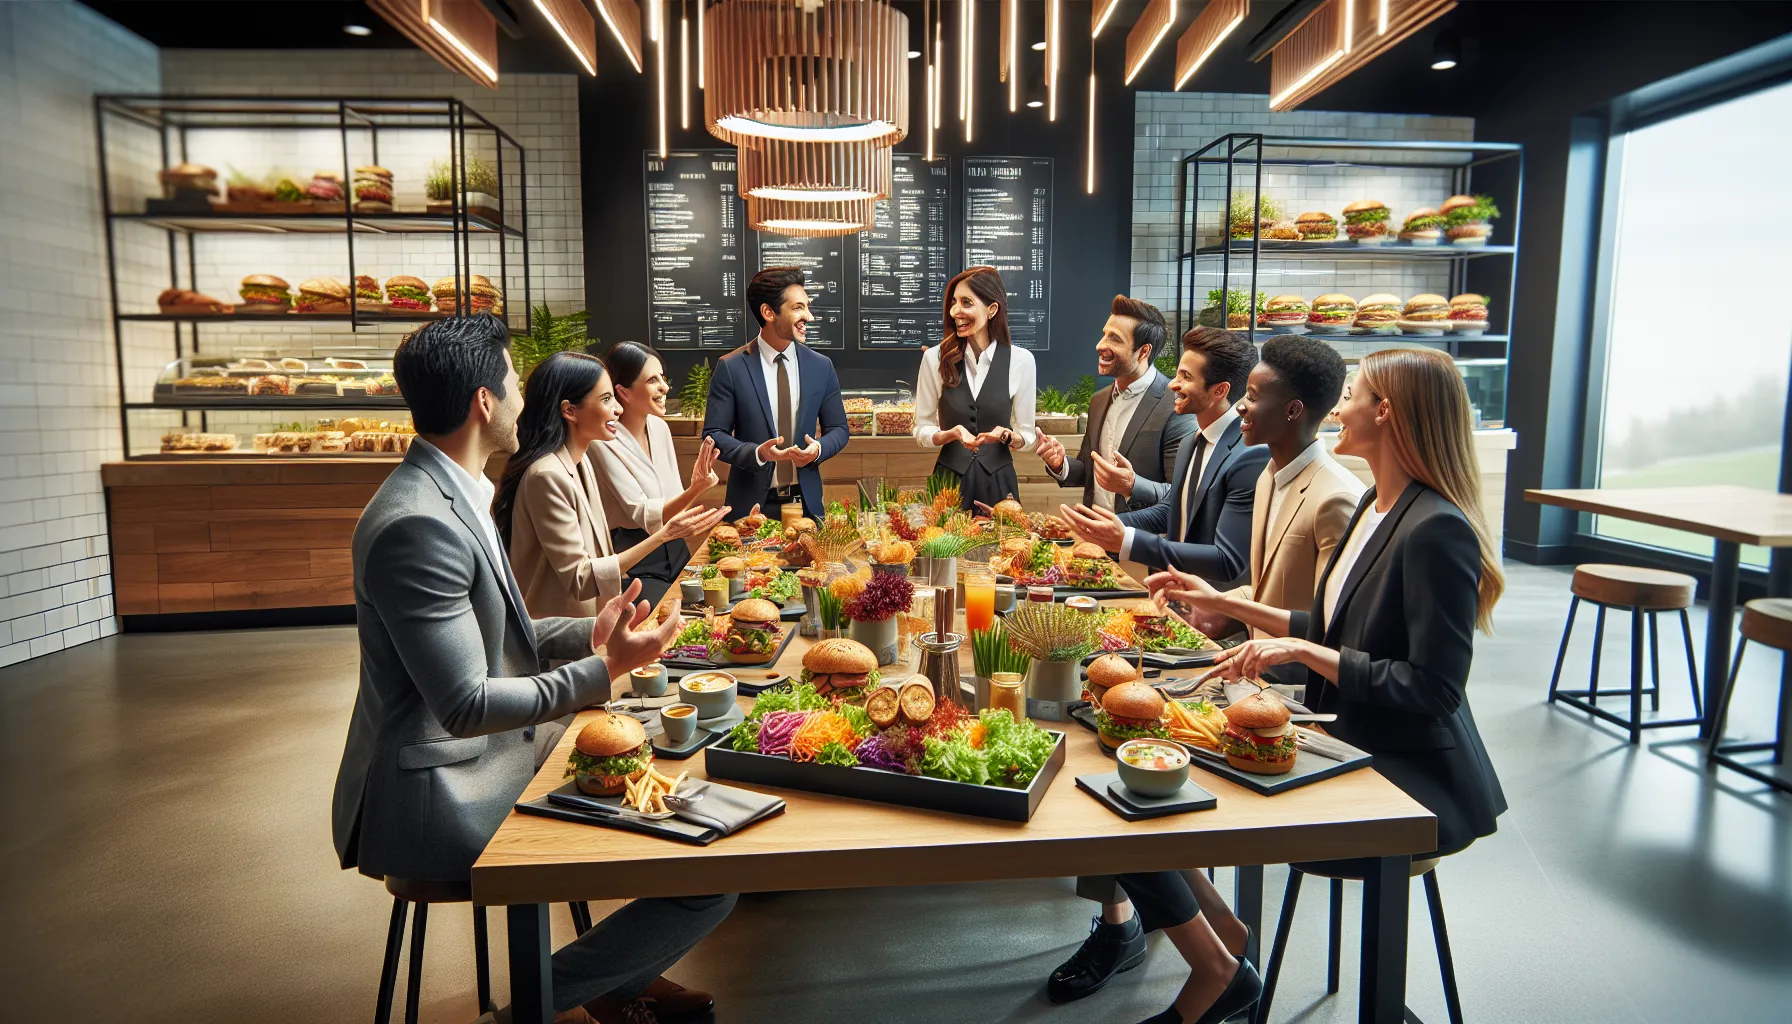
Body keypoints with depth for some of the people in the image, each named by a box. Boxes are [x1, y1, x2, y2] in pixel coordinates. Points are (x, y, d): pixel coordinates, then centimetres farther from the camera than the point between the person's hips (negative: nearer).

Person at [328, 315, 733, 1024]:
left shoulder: (454, 494, 8)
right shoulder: (419, 525, -24)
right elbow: (467, 704, -24)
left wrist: (589, 632, 6)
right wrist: (605, 670, -18)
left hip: (490, 757, 11)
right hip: (442, 804, -11)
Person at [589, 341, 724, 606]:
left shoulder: (659, 427, 5)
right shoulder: (604, 442, -16)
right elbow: (643, 516, -19)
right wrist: (696, 489, -33)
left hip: (675, 551, 6)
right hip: (635, 564, -6)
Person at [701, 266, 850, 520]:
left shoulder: (821, 366, 2)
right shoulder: (731, 368, -7)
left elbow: (838, 429, 7)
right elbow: (713, 434, -6)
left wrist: (818, 448, -14)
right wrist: (756, 452, -22)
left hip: (806, 501, 3)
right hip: (752, 503, -3)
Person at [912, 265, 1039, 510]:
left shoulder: (1021, 360, -4)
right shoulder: (935, 357, -4)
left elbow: (1026, 435, 3)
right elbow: (922, 430, 1)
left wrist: (1006, 435, -18)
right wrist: (952, 434, -18)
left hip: (998, 481, 0)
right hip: (949, 479, 0)